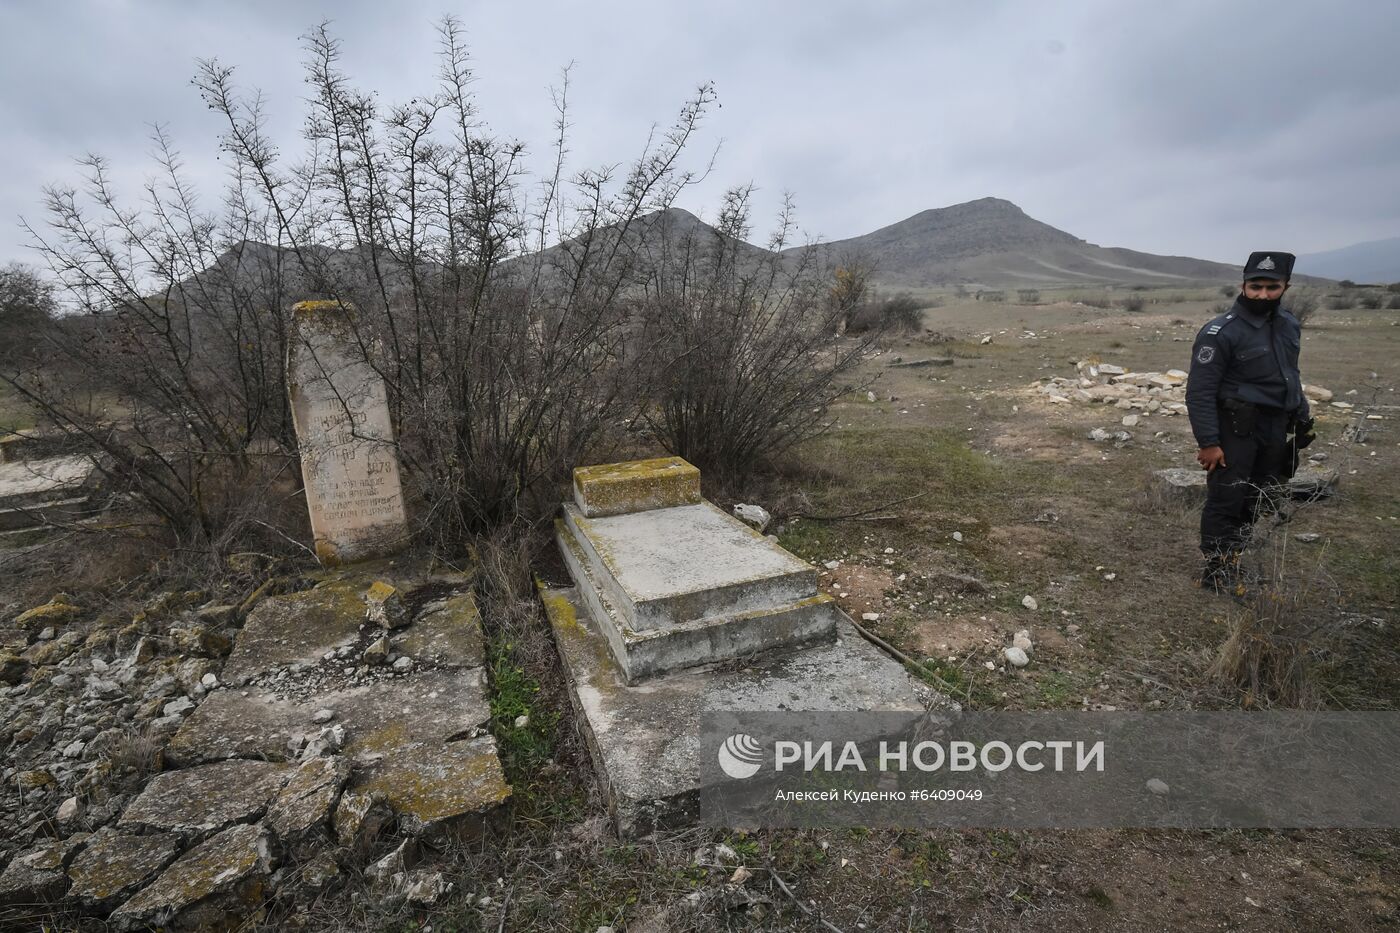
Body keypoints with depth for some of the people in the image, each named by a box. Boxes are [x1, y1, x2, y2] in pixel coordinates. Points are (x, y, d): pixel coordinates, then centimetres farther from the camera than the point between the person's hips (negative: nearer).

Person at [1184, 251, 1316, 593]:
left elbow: (1290, 377, 21)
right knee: (1225, 502, -2)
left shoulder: (1290, 326, 9)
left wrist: (1302, 418, 15)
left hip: (1275, 430, 8)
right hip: (1236, 431, -8)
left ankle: (1234, 560, 31)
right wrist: (1208, 442, -21)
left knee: (1259, 501, 16)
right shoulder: (1221, 333, -16)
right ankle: (1217, 572, 10)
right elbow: (1200, 392, -18)